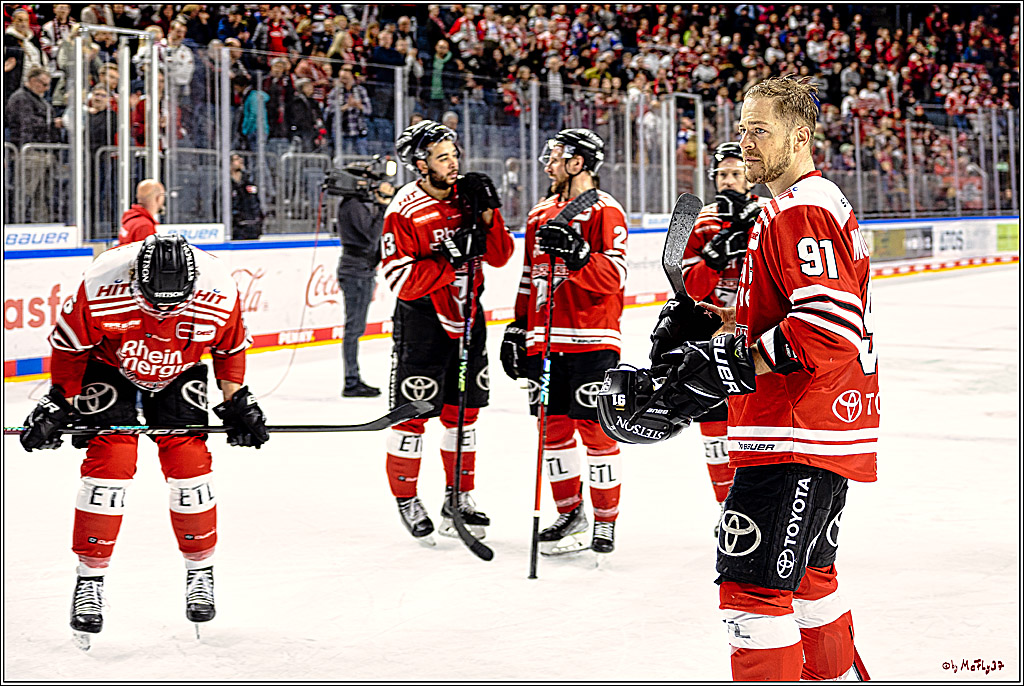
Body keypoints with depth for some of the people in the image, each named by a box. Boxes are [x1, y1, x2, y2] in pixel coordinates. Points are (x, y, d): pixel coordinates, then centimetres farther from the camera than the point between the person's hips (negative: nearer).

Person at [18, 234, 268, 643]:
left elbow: (231, 347, -6)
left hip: (180, 371, 2)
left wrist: (238, 403, -1)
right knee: (110, 461, -14)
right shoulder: (101, 287, -35)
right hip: (109, 366, -2)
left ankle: (200, 571, 10)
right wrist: (59, 403, -12)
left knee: (188, 461, -7)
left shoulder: (218, 294, -28)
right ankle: (90, 579, -4)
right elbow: (69, 345, -16)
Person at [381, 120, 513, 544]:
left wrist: (487, 215, -13)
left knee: (463, 411, 11)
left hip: (465, 313, 5)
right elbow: (402, 281, -20)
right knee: (413, 412, -2)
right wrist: (450, 257, -27)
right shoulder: (404, 211, -15)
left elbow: (500, 256, 3)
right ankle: (406, 500, 13)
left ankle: (459, 499, 22)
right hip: (421, 319, -5)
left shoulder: (468, 195, 2)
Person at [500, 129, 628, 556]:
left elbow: (613, 278, -16)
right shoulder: (540, 215, 17)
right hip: (544, 341, 7)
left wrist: (576, 253, -29)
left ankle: (605, 522, 3)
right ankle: (571, 514, 21)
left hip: (591, 342, -7)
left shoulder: (605, 212, -5)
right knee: (553, 427, 9)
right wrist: (518, 329, 18)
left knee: (595, 431, -5)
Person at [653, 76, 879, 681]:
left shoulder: (802, 210, -15)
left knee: (753, 582, -13)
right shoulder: (822, 200, 20)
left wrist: (740, 363, -25)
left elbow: (830, 324, -26)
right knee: (809, 573, 24)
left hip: (797, 431, -11)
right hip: (827, 427, 11)